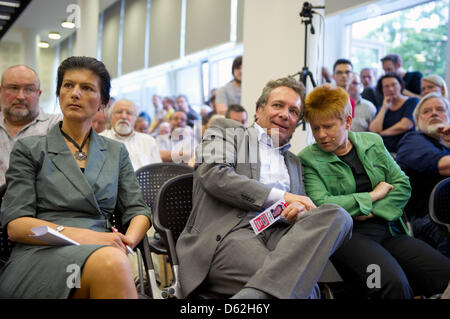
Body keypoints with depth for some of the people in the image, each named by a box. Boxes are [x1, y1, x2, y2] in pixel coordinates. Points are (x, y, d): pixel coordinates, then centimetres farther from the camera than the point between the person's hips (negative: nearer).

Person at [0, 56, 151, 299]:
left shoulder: (116, 152, 20)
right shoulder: (29, 149, 11)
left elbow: (137, 211, 15)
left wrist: (127, 240, -9)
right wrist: (78, 235, -16)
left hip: (101, 252, 3)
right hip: (40, 255, -3)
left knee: (113, 260, -35)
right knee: (109, 261, -36)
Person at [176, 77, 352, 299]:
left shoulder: (294, 162, 32)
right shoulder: (225, 129, 16)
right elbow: (213, 174, -4)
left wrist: (297, 209, -3)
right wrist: (281, 197, -8)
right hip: (228, 233, -7)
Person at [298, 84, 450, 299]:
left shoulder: (373, 142, 15)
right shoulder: (308, 159, 1)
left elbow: (403, 186, 12)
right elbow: (320, 205, -12)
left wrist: (374, 212, -6)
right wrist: (372, 196, -5)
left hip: (387, 229, 5)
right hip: (346, 235, -4)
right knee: (393, 283, -32)